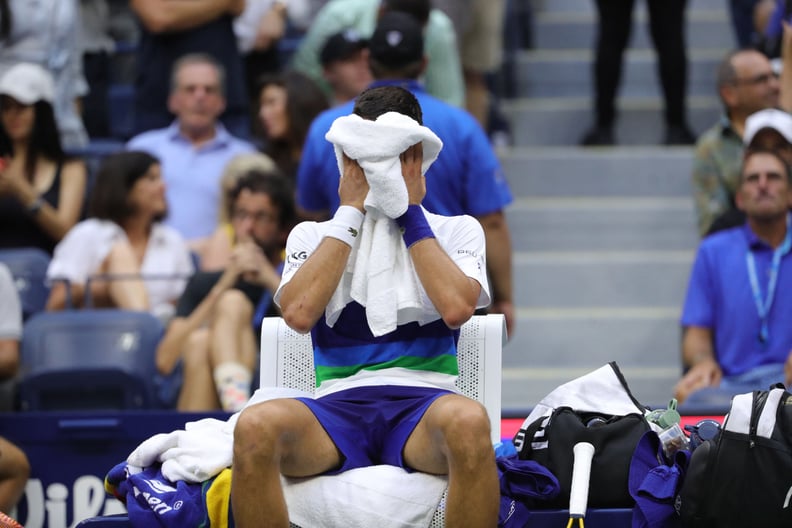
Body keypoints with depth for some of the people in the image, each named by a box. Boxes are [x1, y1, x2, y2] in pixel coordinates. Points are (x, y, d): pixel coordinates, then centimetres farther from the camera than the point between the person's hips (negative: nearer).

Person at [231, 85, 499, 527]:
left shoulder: (456, 230, 17)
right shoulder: (314, 235, 19)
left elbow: (457, 307, -6)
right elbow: (299, 313, -3)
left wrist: (409, 212, 3)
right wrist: (353, 211, 4)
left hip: (423, 403, -1)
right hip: (338, 403, 1)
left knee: (468, 422, -40)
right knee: (256, 426, -35)